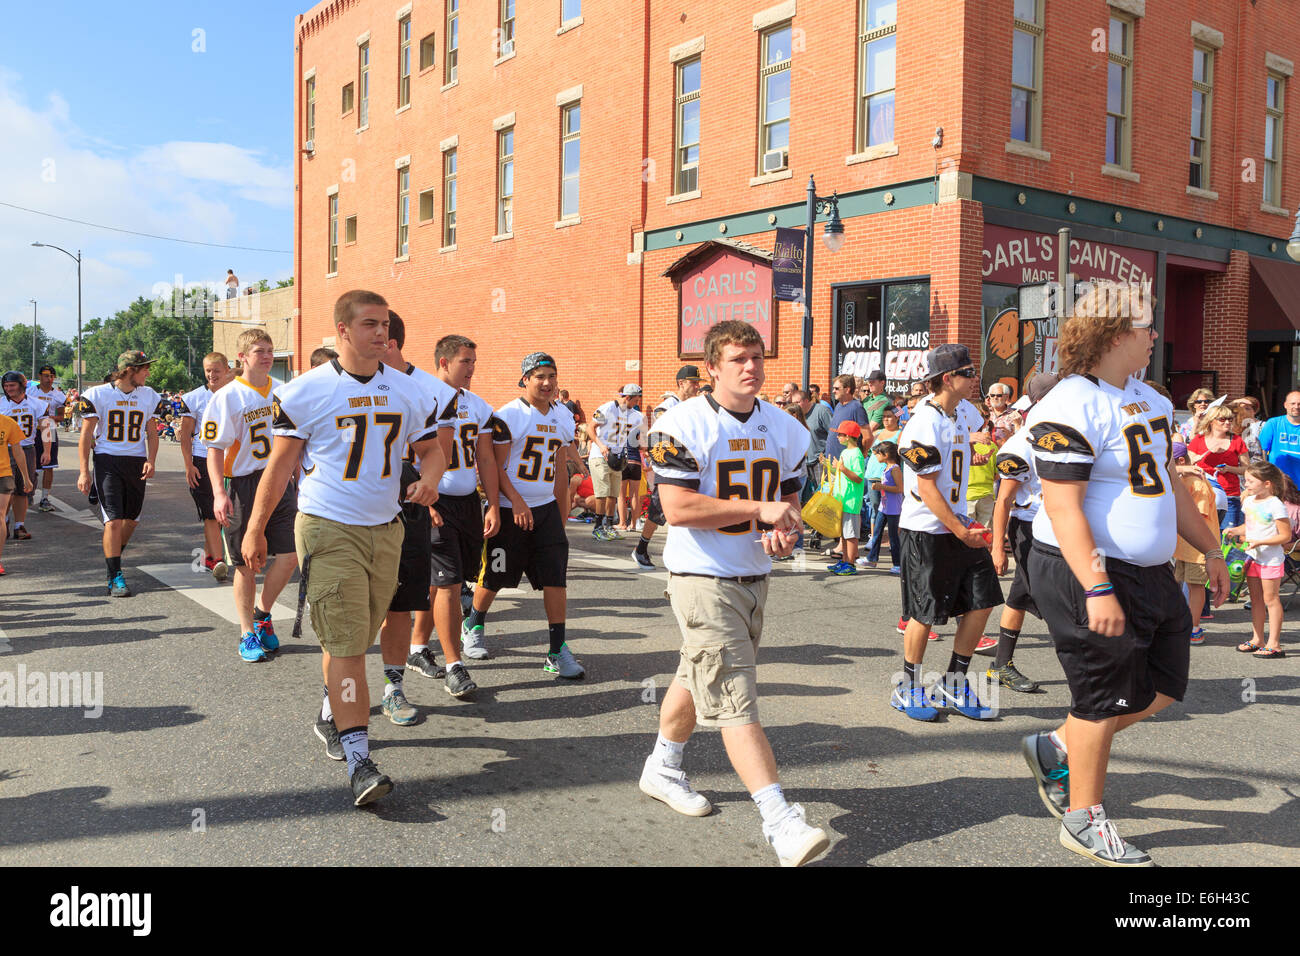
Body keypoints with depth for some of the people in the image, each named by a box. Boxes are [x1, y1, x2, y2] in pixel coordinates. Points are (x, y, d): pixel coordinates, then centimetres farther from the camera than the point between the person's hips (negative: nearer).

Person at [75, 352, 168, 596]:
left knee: (131, 519, 11)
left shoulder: (149, 396, 7)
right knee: (113, 521, -11)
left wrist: (151, 461, -3)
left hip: (137, 462, 4)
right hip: (107, 460, -4)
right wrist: (84, 472, -6)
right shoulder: (98, 394, -3)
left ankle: (113, 559, 36)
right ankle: (115, 578, -6)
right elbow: (86, 436, -1)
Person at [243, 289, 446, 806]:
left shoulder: (408, 392, 6)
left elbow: (432, 448, 14)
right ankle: (358, 759, -6)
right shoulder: (305, 391, -6)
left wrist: (429, 479, -9)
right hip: (328, 530, -5)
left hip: (385, 530, 5)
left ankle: (331, 715, 39)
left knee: (354, 638, 15)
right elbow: (281, 462, -1)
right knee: (345, 645, -8)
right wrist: (255, 528, 0)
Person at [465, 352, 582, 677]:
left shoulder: (563, 418, 10)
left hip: (547, 508, 5)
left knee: (556, 577, -2)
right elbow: (496, 467, -12)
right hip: (511, 510, -5)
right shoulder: (508, 415, -10)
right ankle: (474, 625, 35)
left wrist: (560, 513, 16)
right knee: (495, 576, 7)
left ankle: (557, 651, 3)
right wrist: (516, 502, -22)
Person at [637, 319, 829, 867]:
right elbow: (678, 509, -22)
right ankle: (779, 819, -9)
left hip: (754, 577, 7)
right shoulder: (683, 425, -14)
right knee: (735, 699, -10)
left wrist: (785, 530, -8)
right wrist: (759, 508, -20)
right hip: (702, 578, -7)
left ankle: (662, 770, 41)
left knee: (699, 678, 21)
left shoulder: (784, 428, 7)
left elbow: (788, 498, 16)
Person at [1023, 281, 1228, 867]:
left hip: (1150, 573, 9)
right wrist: (1096, 589, -28)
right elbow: (1063, 507, -23)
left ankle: (1057, 747, 29)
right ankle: (1084, 821, 20)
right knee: (1104, 698, 2)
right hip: (1087, 573, -9)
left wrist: (1209, 550, 22)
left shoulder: (1147, 398, 12)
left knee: (1163, 687, 14)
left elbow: (1167, 484, 21)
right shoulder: (1072, 407, -18)